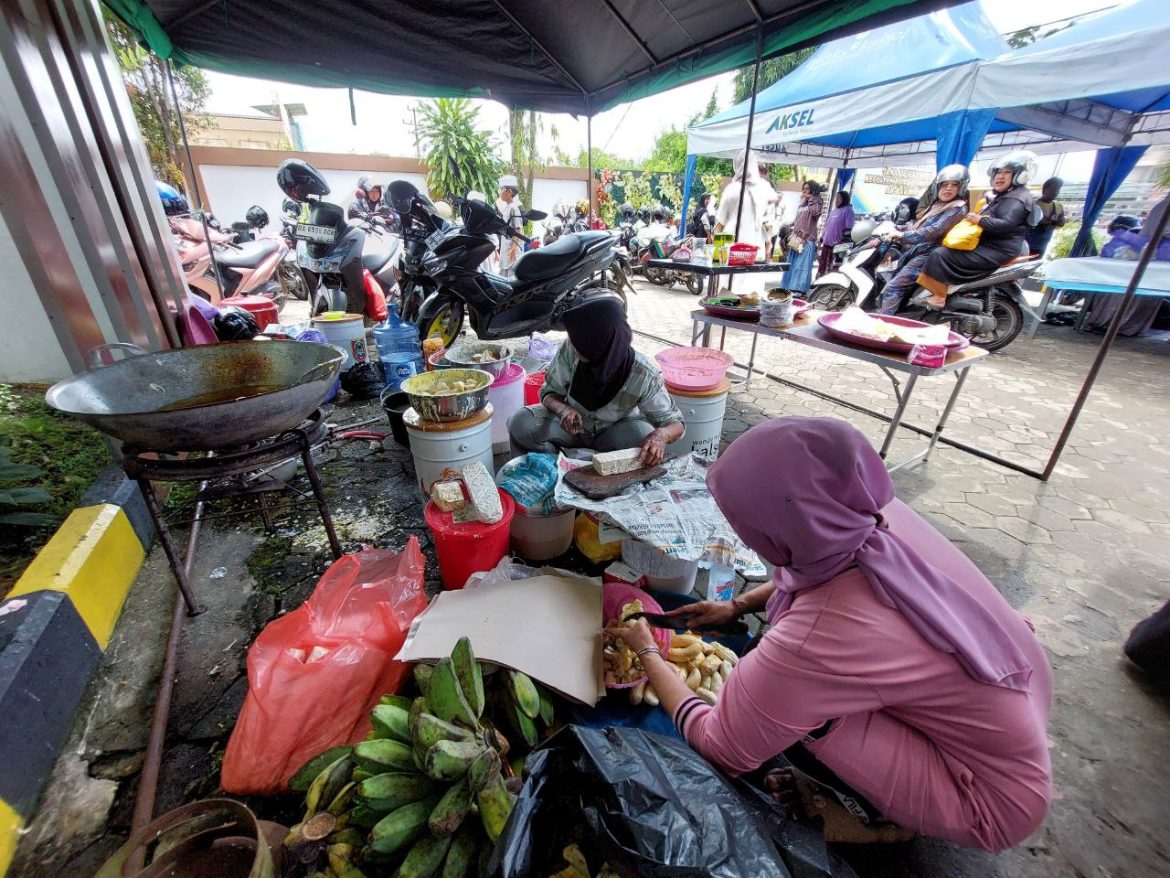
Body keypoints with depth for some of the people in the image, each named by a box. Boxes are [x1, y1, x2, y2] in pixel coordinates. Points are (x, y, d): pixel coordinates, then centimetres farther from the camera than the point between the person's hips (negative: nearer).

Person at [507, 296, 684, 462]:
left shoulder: (644, 374, -29)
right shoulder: (569, 351, -24)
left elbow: (674, 421, -19)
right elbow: (550, 392, -9)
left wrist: (662, 434, -44)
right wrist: (563, 409, -33)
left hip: (615, 432, -1)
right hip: (572, 425, 2)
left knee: (646, 435, -33)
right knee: (520, 423, -22)